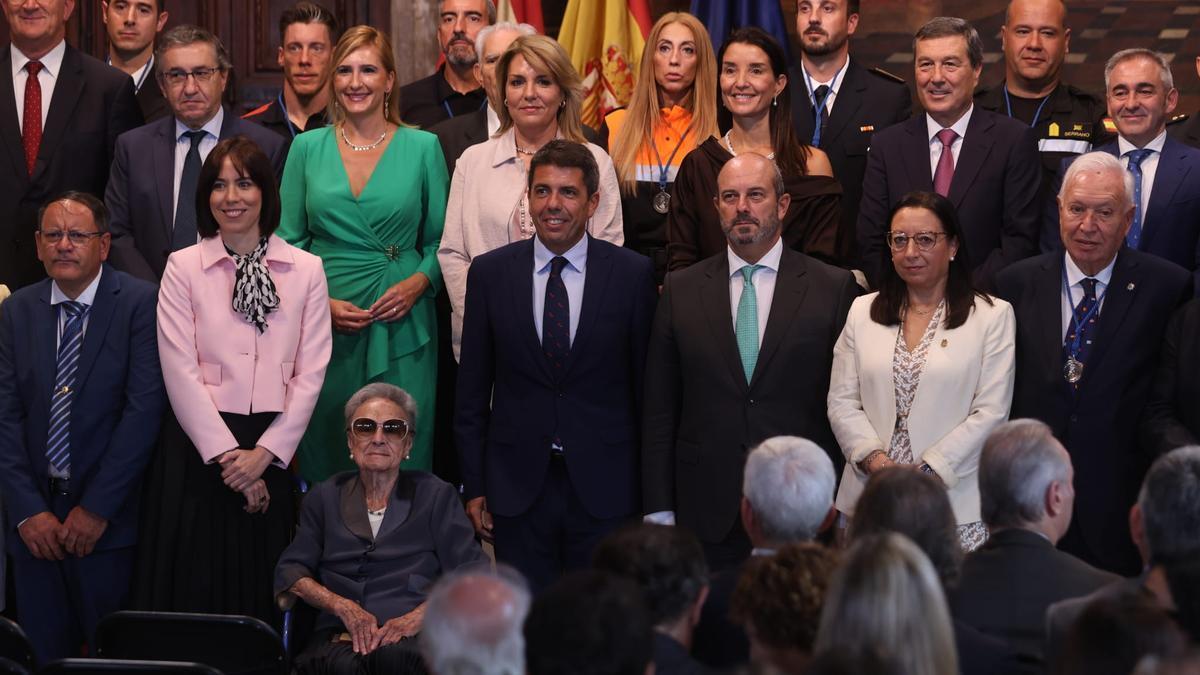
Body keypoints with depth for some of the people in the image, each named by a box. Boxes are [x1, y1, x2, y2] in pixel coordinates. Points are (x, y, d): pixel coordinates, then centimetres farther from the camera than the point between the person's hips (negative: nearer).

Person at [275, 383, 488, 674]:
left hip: (413, 641, -1)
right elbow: (290, 571, 13)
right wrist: (344, 607, -5)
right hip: (337, 640, 1)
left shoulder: (436, 495, 15)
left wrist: (416, 618, -11)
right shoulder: (325, 497, 21)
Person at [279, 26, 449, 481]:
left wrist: (418, 282, -12)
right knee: (325, 454, 5)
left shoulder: (422, 147, 3)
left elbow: (441, 241, 7)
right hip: (324, 324, 1)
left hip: (401, 320, -1)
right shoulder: (308, 148, 7)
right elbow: (288, 242, 7)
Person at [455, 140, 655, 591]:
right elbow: (472, 390, 6)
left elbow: (647, 384, 2)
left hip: (604, 486, -1)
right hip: (518, 484, 1)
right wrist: (474, 486, 3)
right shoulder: (490, 273, 3)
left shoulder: (633, 274, -1)